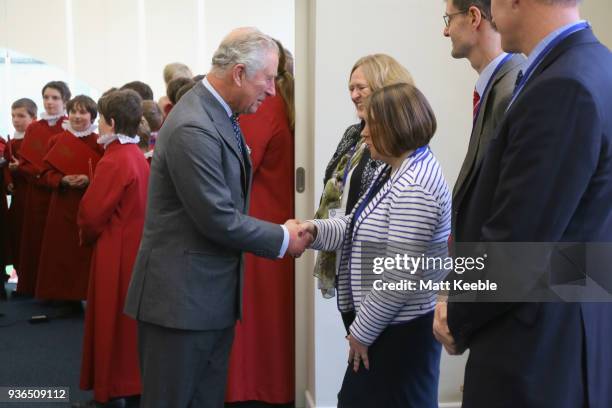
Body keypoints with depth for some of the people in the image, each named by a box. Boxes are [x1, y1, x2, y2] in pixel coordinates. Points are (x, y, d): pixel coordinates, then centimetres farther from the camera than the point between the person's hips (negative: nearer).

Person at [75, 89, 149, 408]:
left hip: (115, 252, -8)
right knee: (128, 320, 16)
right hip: (137, 245, 9)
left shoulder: (113, 162, -19)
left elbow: (92, 213, -18)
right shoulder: (138, 157, 8)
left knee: (112, 321, 2)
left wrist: (87, 235, 1)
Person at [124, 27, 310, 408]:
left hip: (215, 291, 9)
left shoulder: (219, 114, 8)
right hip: (182, 295, -9)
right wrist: (283, 238, -9)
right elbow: (219, 219, -21)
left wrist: (278, 232, 5)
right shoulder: (193, 128, -23)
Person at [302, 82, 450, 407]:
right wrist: (316, 229, -6)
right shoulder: (392, 169, 9)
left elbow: (400, 277, -25)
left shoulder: (415, 189, -24)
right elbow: (362, 227, 11)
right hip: (382, 321, 10)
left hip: (401, 329, -10)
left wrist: (362, 330, -16)